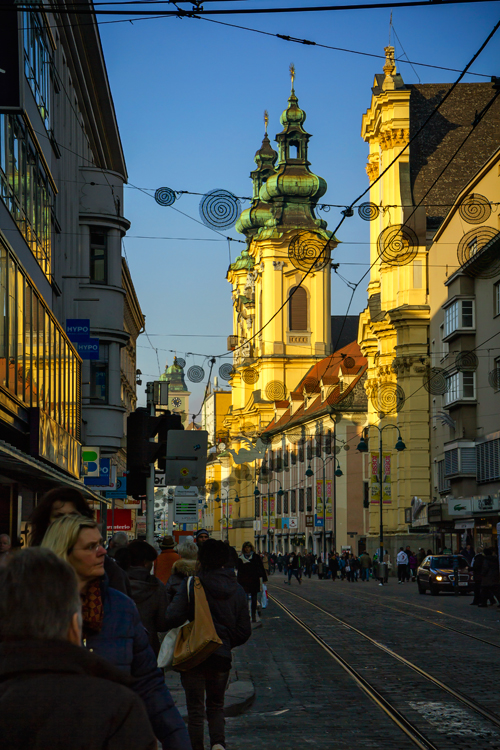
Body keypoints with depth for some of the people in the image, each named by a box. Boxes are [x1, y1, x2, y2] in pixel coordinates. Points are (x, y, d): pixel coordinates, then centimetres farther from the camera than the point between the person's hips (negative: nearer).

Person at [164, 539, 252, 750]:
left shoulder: (191, 584, -12)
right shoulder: (236, 590, 2)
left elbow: (173, 618, -19)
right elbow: (244, 631, 4)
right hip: (221, 656, 3)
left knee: (195, 709, 9)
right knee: (216, 705, 19)